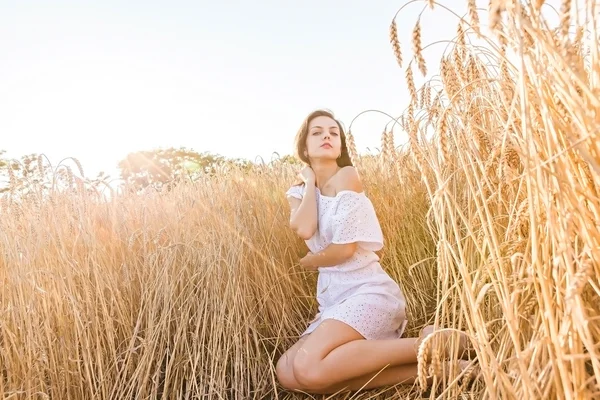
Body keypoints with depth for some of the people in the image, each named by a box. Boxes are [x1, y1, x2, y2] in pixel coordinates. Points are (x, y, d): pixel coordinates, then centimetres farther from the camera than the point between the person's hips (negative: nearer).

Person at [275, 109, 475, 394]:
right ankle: (419, 371, -14)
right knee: (286, 373, -11)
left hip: (368, 291, -8)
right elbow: (303, 230, -11)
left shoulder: (347, 176, -6)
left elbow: (345, 247, -14)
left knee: (309, 369, -28)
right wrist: (309, 181, 1)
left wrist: (304, 262, 3)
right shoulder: (298, 192, 13)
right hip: (334, 299, 8)